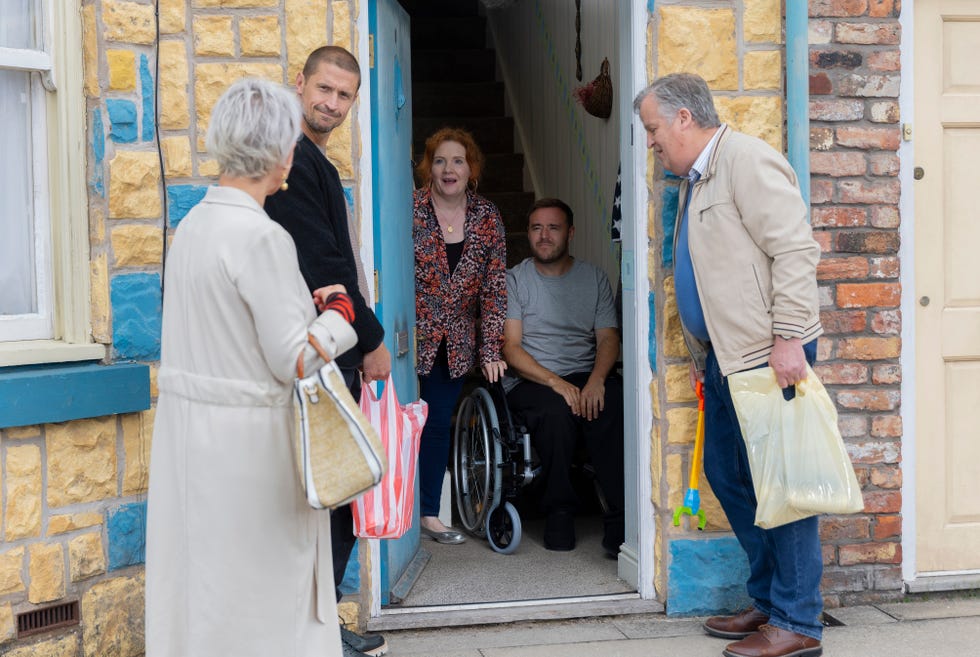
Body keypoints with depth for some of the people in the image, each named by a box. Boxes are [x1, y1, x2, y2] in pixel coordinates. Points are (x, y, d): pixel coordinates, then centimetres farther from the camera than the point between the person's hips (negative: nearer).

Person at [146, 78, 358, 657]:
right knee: (264, 585, 5)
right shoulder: (263, 238, -19)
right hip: (247, 437, -8)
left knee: (200, 577, 16)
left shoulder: (193, 224, 6)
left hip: (187, 423, 8)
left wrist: (306, 304, 11)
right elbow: (293, 359, -17)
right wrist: (338, 311, 0)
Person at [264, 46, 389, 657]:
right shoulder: (295, 159, -14)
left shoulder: (315, 160, 18)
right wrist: (372, 340, -11)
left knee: (344, 498, 14)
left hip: (336, 359, 10)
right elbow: (322, 265, -19)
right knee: (331, 498, -3)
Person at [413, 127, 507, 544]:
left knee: (439, 422, 7)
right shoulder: (410, 208, -8)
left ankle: (429, 514, 16)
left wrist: (491, 349, -2)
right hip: (411, 334, -3)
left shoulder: (487, 217, 2)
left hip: (455, 341, 3)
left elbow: (494, 287, 2)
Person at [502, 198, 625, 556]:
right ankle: (558, 513, -18)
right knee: (556, 409, -36)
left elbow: (608, 338, 6)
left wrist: (595, 381, -16)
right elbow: (511, 348, -3)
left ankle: (620, 521, -33)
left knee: (616, 404, -32)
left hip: (587, 377, 2)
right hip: (530, 381, -2)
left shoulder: (594, 278, 15)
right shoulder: (514, 280, 7)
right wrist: (556, 383, -19)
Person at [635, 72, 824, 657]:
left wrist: (788, 337, -23)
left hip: (769, 354, -10)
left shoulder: (747, 160, -11)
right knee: (726, 474, 14)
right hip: (725, 356, 10)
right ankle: (769, 599, 26)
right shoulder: (696, 179, 19)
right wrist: (703, 353, 24)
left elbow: (795, 250, -19)